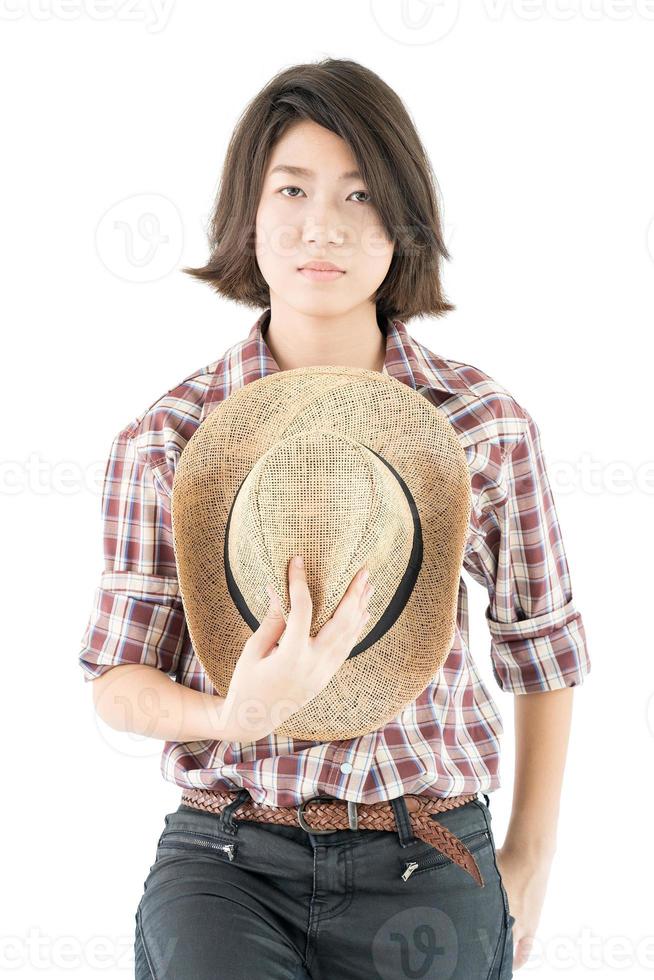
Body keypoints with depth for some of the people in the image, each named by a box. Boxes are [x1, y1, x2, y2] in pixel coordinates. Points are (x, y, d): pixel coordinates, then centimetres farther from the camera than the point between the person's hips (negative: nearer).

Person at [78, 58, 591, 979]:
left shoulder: (487, 424, -3)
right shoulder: (167, 438, -3)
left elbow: (541, 647, 9)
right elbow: (117, 680, 1)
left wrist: (530, 860, 11)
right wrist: (232, 715, -19)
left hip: (424, 865, 1)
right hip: (225, 859, 0)